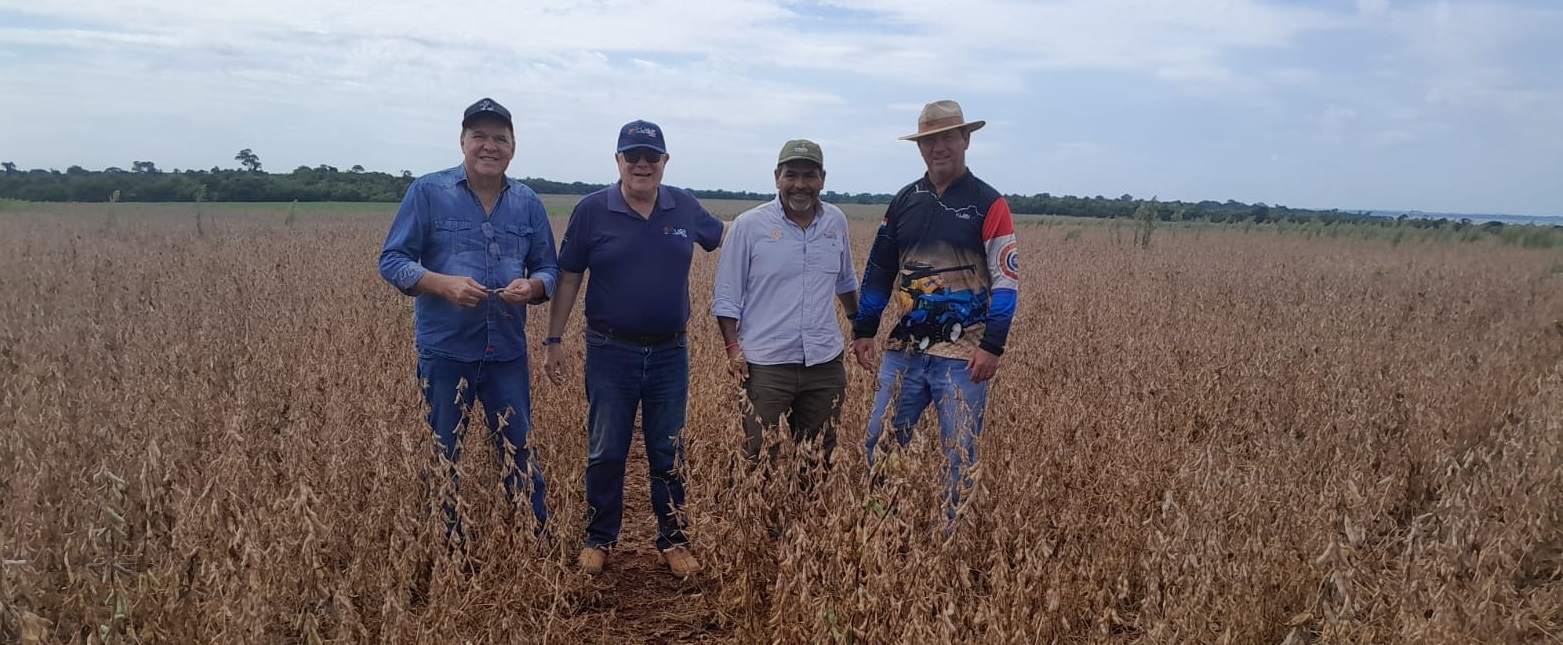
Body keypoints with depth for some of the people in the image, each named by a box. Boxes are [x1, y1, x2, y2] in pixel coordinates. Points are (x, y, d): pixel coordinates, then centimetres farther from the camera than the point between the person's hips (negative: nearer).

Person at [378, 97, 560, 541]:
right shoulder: (427, 192, -3)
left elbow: (549, 269, 10)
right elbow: (391, 261, -4)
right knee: (442, 456, 10)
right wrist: (443, 284, -21)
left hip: (507, 351, 2)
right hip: (445, 349, -2)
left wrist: (532, 287, -13)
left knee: (519, 452, 9)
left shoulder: (529, 203, 6)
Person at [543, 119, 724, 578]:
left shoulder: (686, 208, 1)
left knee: (669, 454, 11)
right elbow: (567, 279, -1)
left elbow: (727, 240, 20)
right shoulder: (591, 210, -5)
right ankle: (599, 540, 26)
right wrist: (554, 340, -2)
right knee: (605, 453, 9)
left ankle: (673, 541, 25)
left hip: (670, 353, 2)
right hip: (610, 353, -1)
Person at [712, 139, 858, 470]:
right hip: (766, 363, -3)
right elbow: (726, 297, -3)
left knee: (820, 461, 14)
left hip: (825, 362, 4)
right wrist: (733, 349, -11)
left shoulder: (836, 222, 6)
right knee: (760, 461, 0)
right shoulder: (748, 225, -6)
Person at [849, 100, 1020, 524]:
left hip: (963, 353, -4)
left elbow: (1006, 280, -7)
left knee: (960, 455, 4)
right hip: (905, 349, 4)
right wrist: (864, 330, 11)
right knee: (880, 443, 6)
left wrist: (993, 346, -15)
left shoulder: (988, 205, -3)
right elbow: (878, 269, 14)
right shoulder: (904, 201, 10)